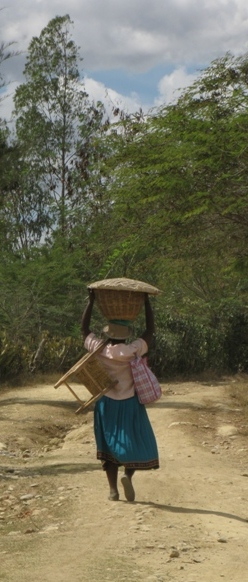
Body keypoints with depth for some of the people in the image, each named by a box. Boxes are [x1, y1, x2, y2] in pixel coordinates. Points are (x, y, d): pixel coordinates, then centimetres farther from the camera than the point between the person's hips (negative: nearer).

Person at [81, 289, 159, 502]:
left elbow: (85, 328, 5)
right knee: (135, 443, 9)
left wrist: (91, 301, 6)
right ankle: (128, 475, -18)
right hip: (129, 404, -2)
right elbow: (150, 330, -7)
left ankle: (113, 489, 6)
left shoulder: (98, 349, -10)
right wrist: (146, 301, -3)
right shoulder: (132, 351, -16)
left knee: (109, 445, 11)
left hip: (106, 404, 2)